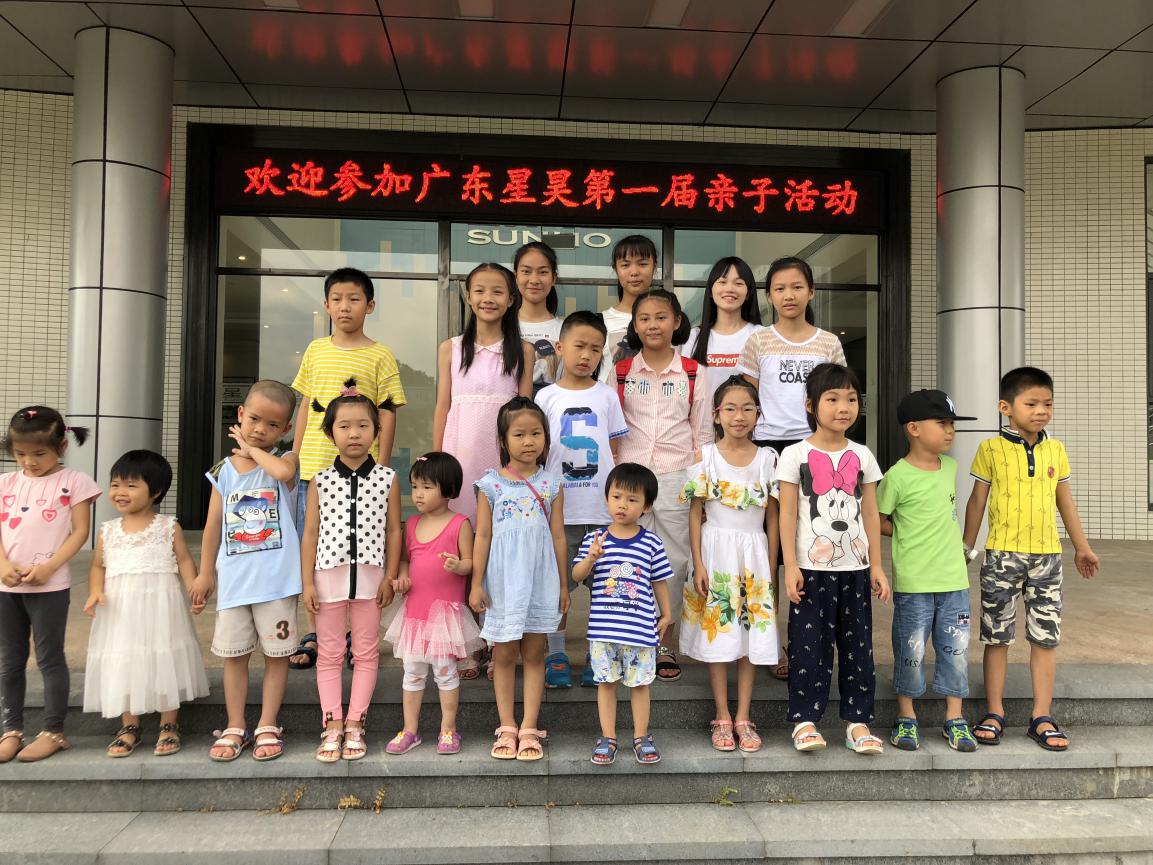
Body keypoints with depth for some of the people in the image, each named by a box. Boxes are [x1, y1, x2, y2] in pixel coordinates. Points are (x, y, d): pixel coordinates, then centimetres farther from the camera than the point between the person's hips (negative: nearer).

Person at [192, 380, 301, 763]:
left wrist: (252, 450, -13)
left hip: (276, 579, -3)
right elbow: (213, 525, 10)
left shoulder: (284, 459, -3)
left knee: (276, 653, 7)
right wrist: (205, 573, 12)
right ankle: (235, 727, 26)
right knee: (234, 654, 12)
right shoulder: (224, 471, 5)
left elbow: (283, 471, -30)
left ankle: (268, 727, 21)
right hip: (234, 579, 3)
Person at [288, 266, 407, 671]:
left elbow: (387, 414, -1)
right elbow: (305, 406, 15)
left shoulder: (380, 356, 0)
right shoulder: (315, 351, 11)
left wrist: (381, 467, -6)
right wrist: (295, 455, 12)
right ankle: (313, 634, 20)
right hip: (314, 466, 4)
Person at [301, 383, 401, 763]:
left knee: (366, 652, 7)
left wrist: (390, 577, -3)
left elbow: (393, 531, 1)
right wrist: (308, 582, -2)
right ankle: (333, 725, 17)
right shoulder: (320, 481, 0)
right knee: (329, 653, 8)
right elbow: (310, 533, 2)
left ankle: (355, 723, 18)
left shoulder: (387, 479, -2)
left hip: (369, 576, 0)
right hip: (329, 575, 0)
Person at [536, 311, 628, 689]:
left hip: (602, 506, 1)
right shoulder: (547, 396, 3)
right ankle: (556, 655, 21)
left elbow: (614, 451, 8)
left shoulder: (607, 395, 6)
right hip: (559, 506, -1)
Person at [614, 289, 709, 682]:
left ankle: (665, 644, 18)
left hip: (678, 477, 0)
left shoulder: (692, 373, 4)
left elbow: (701, 433, 5)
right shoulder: (621, 373, 5)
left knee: (674, 561, 4)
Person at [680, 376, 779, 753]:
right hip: (716, 552, -1)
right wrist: (698, 565, -7)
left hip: (754, 555, 2)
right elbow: (695, 514, -2)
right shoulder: (705, 456, -3)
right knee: (717, 635, 4)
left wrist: (770, 569, 2)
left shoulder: (767, 458, 1)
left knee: (752, 636, 6)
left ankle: (743, 718, 18)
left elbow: (772, 518, 4)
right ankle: (722, 718, 16)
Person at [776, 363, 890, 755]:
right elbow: (788, 514, -5)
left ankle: (857, 721, 20)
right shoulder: (795, 455, -4)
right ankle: (805, 719, 13)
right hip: (812, 568, -3)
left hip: (854, 568, 4)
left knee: (857, 645, 10)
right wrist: (790, 566, -10)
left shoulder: (862, 456, 6)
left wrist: (876, 565, 6)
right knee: (809, 645, 2)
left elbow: (870, 514, 9)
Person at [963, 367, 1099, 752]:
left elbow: (1065, 500, 15)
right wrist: (966, 548, 3)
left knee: (1046, 637, 6)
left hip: (1047, 555, 3)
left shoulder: (1056, 450, 6)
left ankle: (1042, 717, 17)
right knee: (997, 636, 5)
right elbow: (977, 501, 0)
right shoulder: (991, 450, -5)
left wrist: (1082, 546, 19)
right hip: (1002, 555, -3)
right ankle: (994, 713, 16)